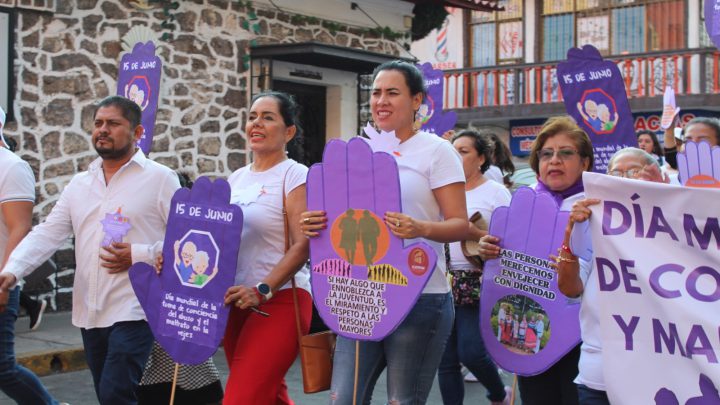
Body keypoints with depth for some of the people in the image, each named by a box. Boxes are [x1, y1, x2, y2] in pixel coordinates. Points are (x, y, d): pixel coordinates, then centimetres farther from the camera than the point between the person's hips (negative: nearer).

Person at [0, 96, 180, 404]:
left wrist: (139, 256, -16)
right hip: (89, 313, 6)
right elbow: (47, 234, 7)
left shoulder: (160, 178, -3)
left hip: (133, 312, -6)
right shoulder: (79, 184, 14)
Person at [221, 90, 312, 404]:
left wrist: (262, 291, -24)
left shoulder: (294, 175, -6)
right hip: (236, 302, 7)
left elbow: (302, 246, -14)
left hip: (279, 299, -7)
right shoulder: (236, 178, 14)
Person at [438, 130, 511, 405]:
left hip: (478, 282, -4)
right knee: (446, 360, 4)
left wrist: (475, 233, -20)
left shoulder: (496, 192, -1)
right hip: (444, 281, 5)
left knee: (470, 352, -8)